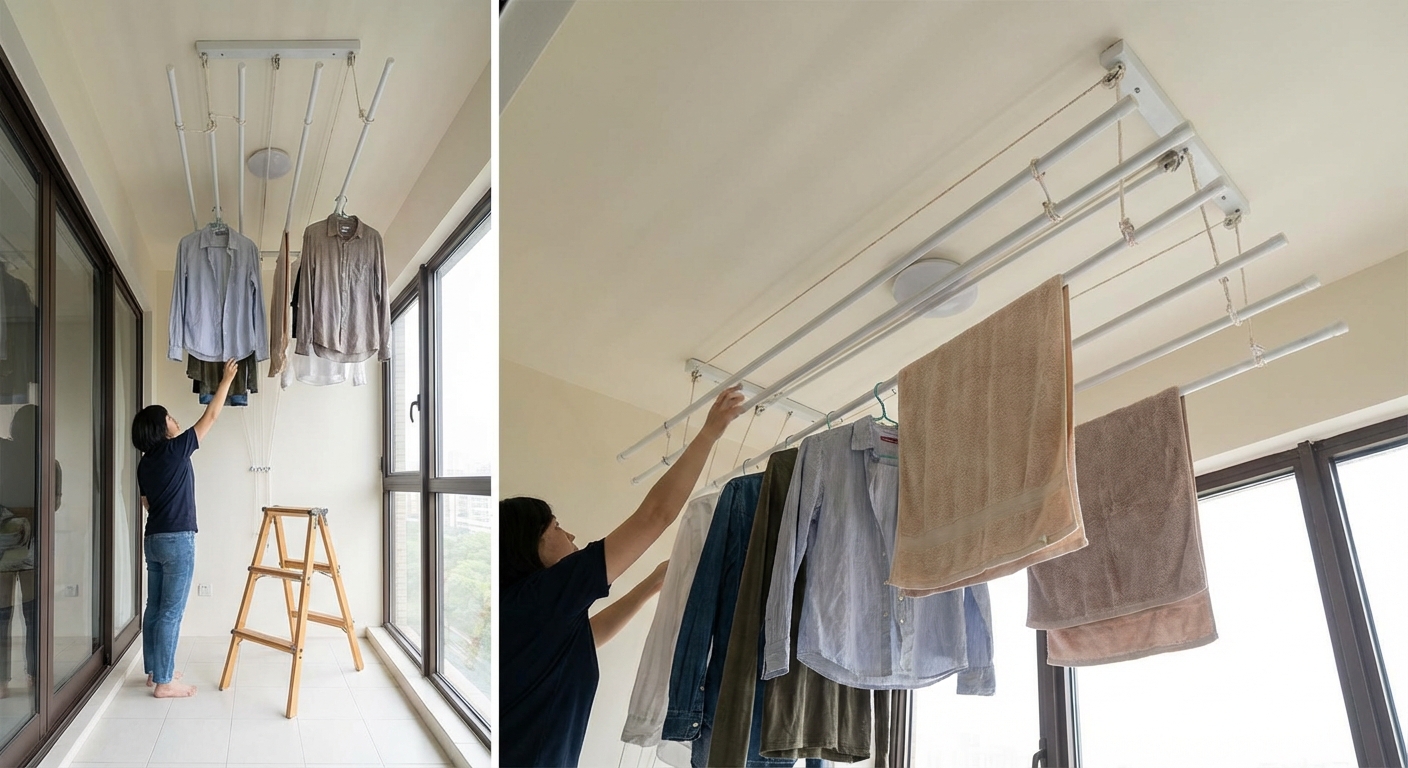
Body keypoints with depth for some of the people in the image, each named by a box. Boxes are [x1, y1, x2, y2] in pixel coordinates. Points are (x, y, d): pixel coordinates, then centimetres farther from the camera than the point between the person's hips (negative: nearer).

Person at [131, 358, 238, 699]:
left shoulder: (146, 463, 10)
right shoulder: (175, 450, -11)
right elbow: (211, 416, -4)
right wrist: (227, 379, 6)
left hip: (153, 539, 8)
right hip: (177, 539, -8)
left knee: (155, 607, 15)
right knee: (171, 612, -6)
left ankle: (155, 669, 25)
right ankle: (164, 682, -5)